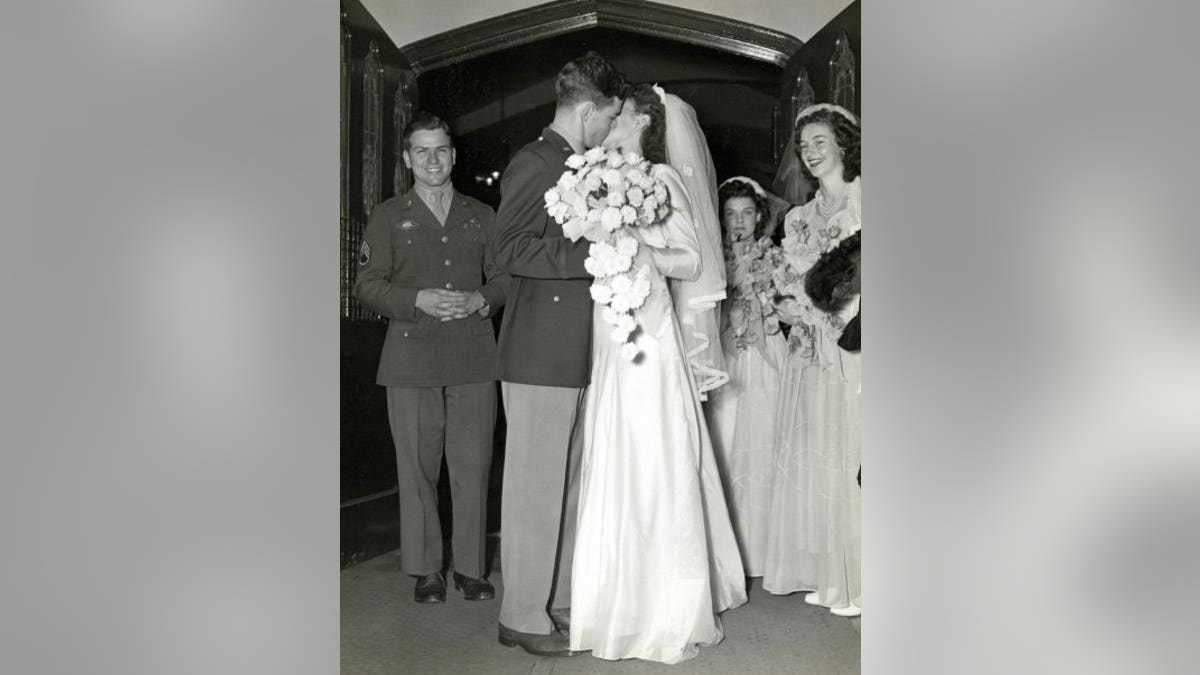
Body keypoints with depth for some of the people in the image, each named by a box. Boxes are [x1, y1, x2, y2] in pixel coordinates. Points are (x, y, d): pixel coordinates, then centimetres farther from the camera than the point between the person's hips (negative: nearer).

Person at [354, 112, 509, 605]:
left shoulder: (483, 216, 16)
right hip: (413, 360, -1)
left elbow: (504, 278, 15)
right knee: (416, 468, 2)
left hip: (474, 360, 1)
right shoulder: (387, 217, 10)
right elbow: (366, 285, 4)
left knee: (473, 466, 2)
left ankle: (470, 568, 15)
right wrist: (419, 300, -12)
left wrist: (480, 299, -7)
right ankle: (425, 569, 17)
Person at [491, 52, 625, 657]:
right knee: (535, 487, -1)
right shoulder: (532, 163, -8)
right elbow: (512, 252, -18)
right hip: (540, 356, -9)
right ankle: (522, 617, 12)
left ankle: (559, 602, 27)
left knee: (568, 487, 14)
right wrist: (595, 255, -21)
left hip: (577, 356, 9)